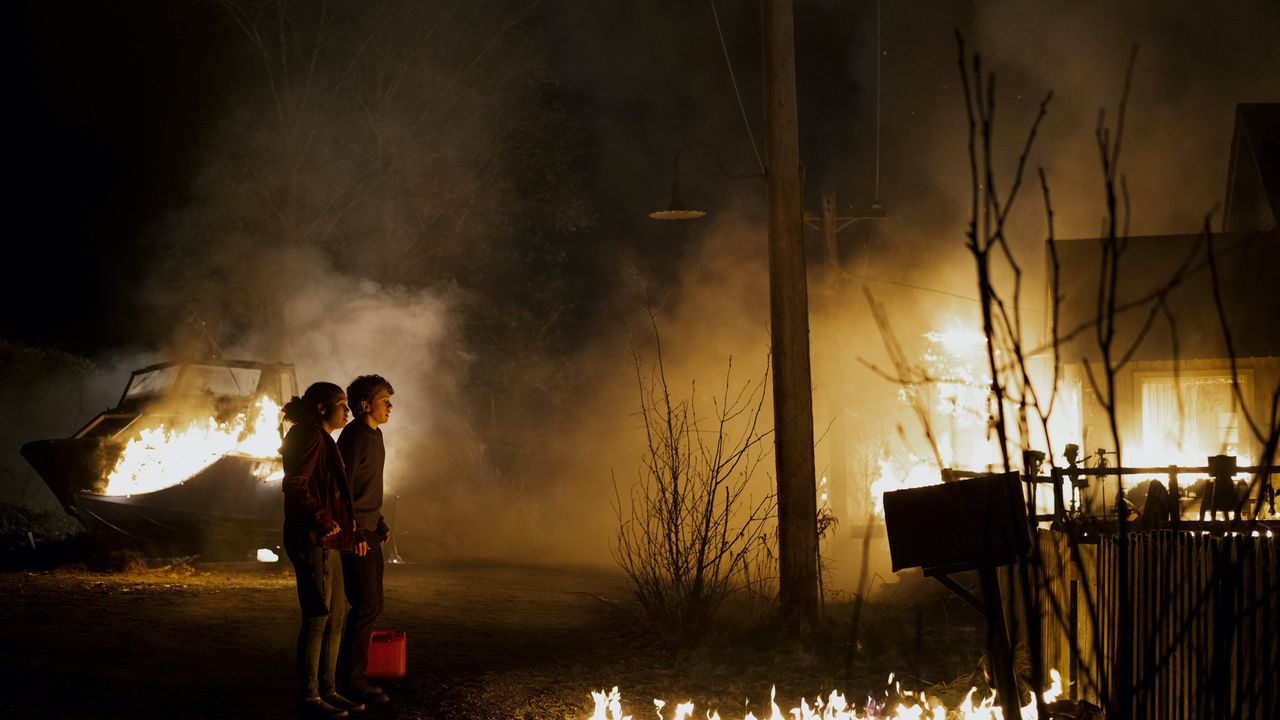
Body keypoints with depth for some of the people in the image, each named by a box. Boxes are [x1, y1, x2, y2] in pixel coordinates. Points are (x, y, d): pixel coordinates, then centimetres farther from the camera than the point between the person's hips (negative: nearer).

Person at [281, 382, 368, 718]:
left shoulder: (323, 440, 20)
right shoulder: (310, 437, -12)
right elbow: (295, 485, -22)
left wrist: (345, 521, 14)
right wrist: (323, 520, -19)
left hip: (326, 542, 11)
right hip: (312, 539, -11)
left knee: (336, 614, 13)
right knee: (318, 616, -8)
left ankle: (328, 690, 19)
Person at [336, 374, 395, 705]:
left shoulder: (375, 435, 15)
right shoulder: (355, 436, -15)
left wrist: (380, 524, 18)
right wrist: (354, 535, -21)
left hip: (369, 532, 10)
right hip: (354, 533, -10)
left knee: (372, 605, 11)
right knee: (366, 606, -9)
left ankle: (349, 668, 18)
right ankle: (353, 680, -4)